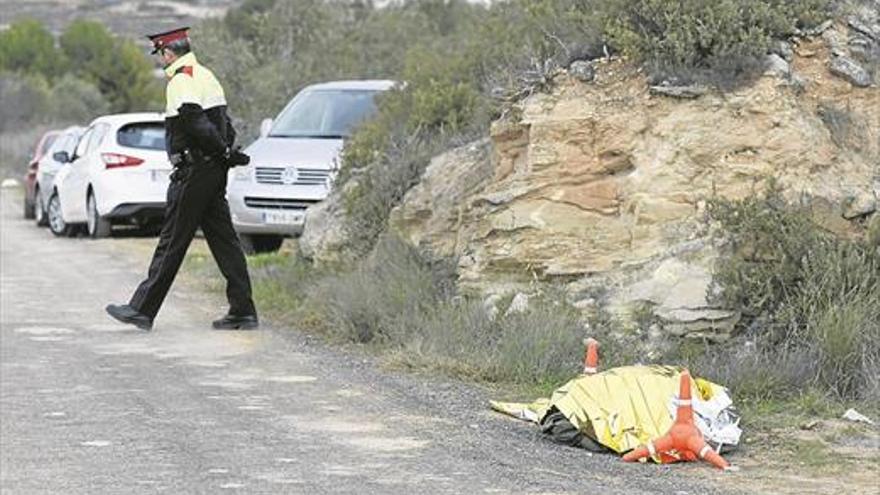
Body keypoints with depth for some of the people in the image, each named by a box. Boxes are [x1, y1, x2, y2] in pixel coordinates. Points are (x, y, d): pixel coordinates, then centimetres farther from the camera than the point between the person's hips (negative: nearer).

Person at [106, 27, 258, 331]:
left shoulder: (181, 81, -13)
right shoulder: (206, 75, 17)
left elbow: (197, 124, -24)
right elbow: (225, 125, 17)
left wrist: (226, 153, -17)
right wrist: (227, 152, 7)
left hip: (193, 174, -9)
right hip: (214, 170, 9)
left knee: (172, 243, -4)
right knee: (224, 241, 8)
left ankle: (142, 310, 2)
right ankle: (243, 313, 8)